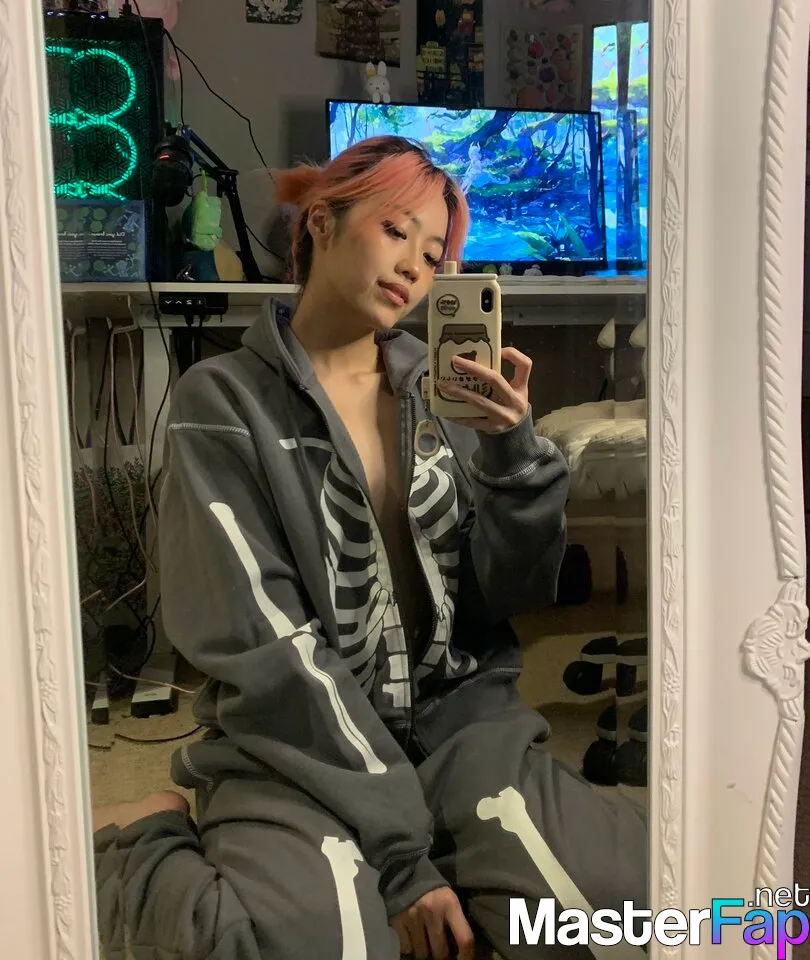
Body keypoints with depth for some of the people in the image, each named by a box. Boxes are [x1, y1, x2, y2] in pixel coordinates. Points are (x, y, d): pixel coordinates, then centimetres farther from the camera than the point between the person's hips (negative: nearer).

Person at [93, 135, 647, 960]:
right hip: (303, 743, -3)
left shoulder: (439, 388, 6)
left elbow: (512, 594, 3)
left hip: (460, 714, 4)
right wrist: (399, 852, -16)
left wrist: (512, 450, -16)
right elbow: (265, 646, -13)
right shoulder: (225, 402, -5)